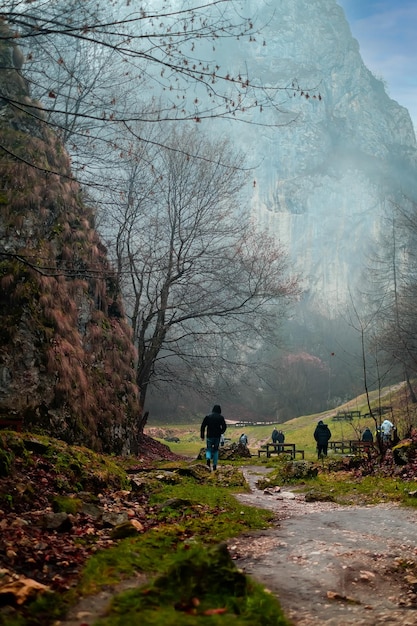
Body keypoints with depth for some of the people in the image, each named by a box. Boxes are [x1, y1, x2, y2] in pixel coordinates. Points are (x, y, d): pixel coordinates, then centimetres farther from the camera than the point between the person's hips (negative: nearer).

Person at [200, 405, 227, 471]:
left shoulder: (208, 416, 0)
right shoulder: (221, 417, -1)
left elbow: (203, 426, -3)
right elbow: (224, 427, -5)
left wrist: (202, 436, 2)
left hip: (209, 436, 0)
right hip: (217, 436, 0)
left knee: (208, 449, 11)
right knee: (216, 450, 13)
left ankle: (208, 458, -20)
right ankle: (215, 465, 9)